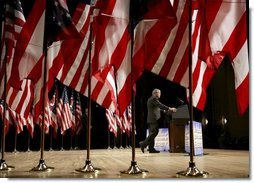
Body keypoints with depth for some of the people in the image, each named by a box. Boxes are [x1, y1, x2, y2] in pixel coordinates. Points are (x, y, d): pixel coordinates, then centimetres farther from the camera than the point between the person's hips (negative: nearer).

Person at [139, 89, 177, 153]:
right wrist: (170, 109, -10)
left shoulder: (150, 99, 23)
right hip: (154, 119, -11)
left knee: (152, 133, 8)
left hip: (151, 119, 11)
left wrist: (165, 110, 26)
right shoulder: (154, 99, -8)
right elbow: (160, 105, -15)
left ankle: (151, 148, 6)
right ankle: (143, 144, -16)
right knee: (154, 132, -13)